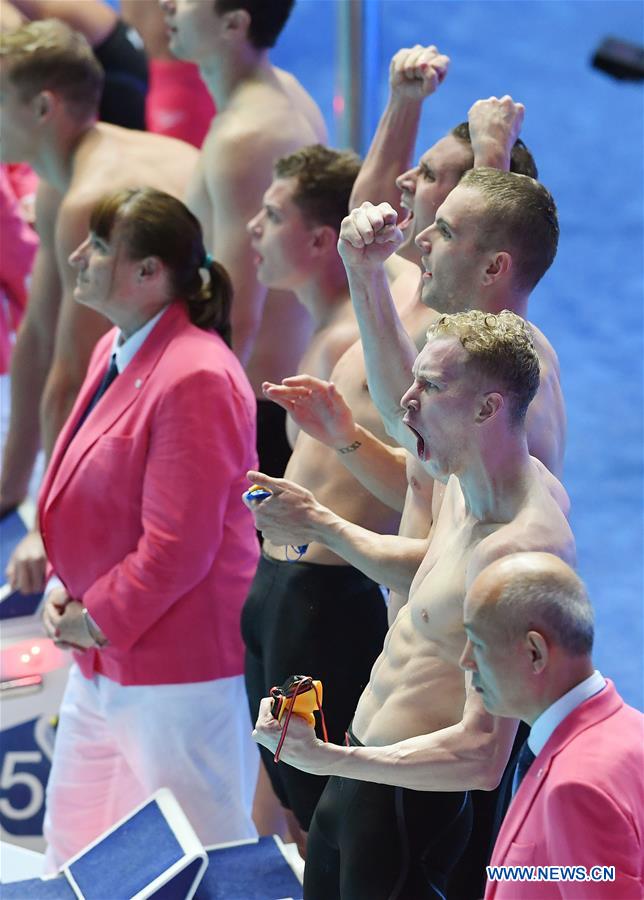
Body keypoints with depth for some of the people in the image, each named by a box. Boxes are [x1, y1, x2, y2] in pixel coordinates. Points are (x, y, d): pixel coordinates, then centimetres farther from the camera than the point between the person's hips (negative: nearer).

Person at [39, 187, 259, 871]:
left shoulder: (194, 379, -22)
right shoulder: (114, 351, 8)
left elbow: (176, 545, -23)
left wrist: (99, 620, -13)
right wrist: (63, 585, 5)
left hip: (174, 663, -10)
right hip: (100, 658, 10)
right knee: (74, 840, 19)